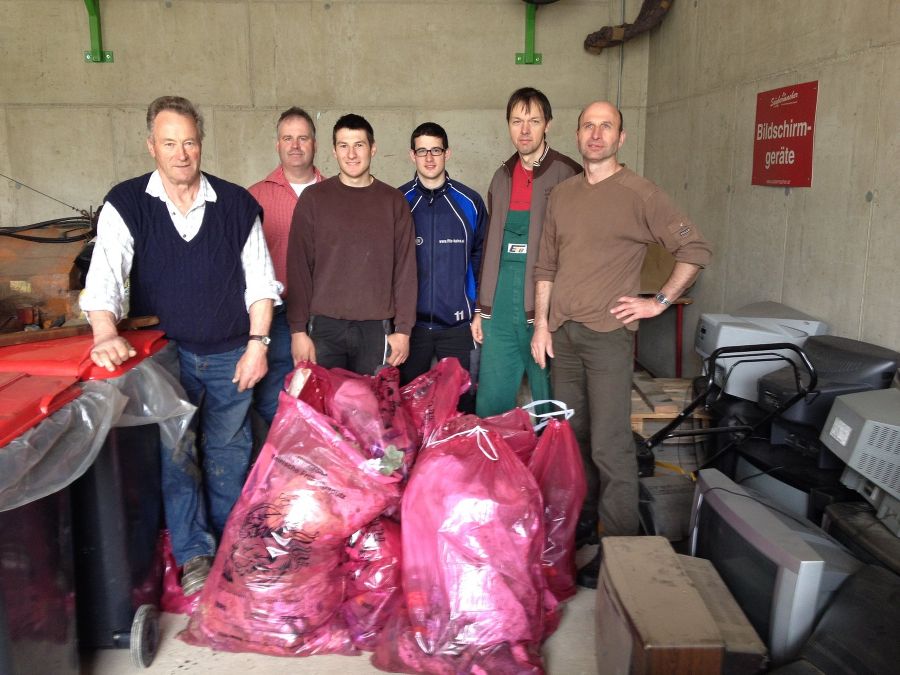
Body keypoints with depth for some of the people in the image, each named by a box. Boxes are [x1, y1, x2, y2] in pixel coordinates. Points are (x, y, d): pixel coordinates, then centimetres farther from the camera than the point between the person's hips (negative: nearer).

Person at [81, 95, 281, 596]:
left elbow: (260, 280, 2)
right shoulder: (127, 204, -3)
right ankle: (195, 555, 20)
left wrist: (258, 342, -5)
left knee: (228, 453, 13)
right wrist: (106, 333, -29)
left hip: (231, 354, 1)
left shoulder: (237, 204, 0)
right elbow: (105, 275, -12)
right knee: (174, 455, 4)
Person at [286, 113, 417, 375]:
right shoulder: (313, 198, 3)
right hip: (324, 327, 0)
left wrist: (403, 329, -2)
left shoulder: (394, 201, 6)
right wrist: (298, 330, -4)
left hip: (376, 329, 1)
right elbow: (299, 267, 1)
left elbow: (405, 268, 4)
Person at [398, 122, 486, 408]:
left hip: (459, 324, 0)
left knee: (462, 405, 9)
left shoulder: (470, 202, 2)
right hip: (410, 323, 0)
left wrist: (478, 308, 2)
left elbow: (480, 257, 7)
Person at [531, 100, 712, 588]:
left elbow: (695, 250, -4)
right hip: (562, 332, 6)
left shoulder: (639, 194, -5)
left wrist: (659, 302, -7)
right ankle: (582, 515, 32)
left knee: (610, 446, -6)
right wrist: (541, 323, 8)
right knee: (572, 434, 15)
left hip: (607, 333, -6)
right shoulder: (561, 195, 12)